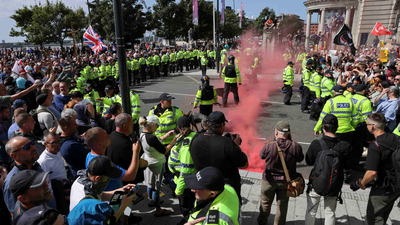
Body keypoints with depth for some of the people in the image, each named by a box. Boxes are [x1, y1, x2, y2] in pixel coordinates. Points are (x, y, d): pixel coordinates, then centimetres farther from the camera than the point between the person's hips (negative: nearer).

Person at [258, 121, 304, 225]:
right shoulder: (295, 146, -21)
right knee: (282, 205, 22)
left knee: (265, 203, 22)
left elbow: (261, 155, -5)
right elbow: (300, 159, -1)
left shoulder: (269, 146, -25)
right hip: (286, 181, 1)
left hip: (269, 180, -1)